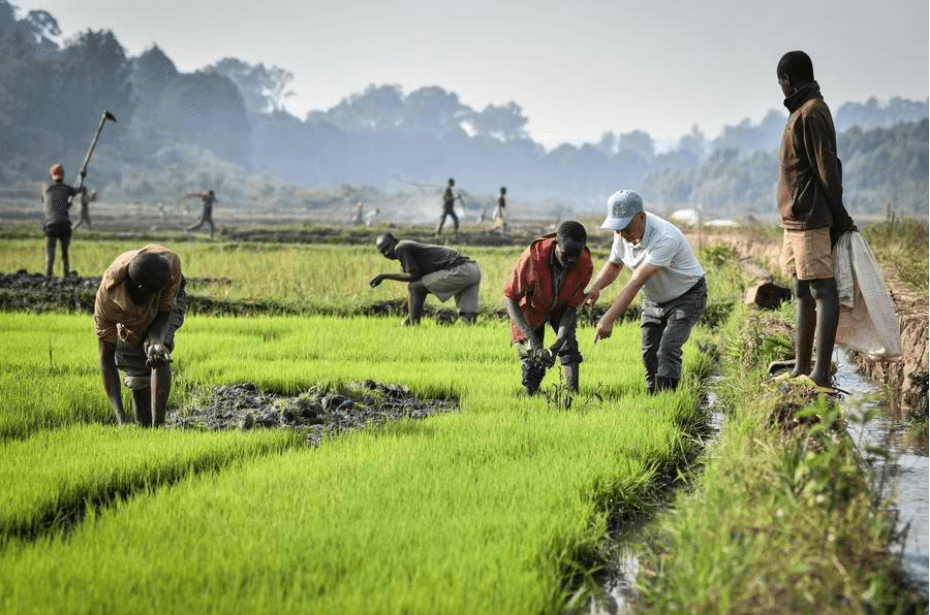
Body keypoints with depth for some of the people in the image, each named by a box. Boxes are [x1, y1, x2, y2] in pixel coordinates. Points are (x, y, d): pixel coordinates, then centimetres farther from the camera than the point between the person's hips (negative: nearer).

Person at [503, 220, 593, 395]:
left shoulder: (585, 265, -30)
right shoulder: (532, 258, -39)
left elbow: (572, 306, -17)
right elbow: (510, 298, -29)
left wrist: (558, 342, -31)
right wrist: (530, 336, -39)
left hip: (561, 307, 3)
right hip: (532, 308, -3)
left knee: (569, 346, -17)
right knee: (532, 366, -7)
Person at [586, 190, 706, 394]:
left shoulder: (664, 238, -37)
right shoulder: (623, 233, -12)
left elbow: (635, 283, -40)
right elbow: (614, 264, 7)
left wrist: (608, 319, -42)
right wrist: (595, 288, -15)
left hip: (686, 297, -7)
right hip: (653, 299, 7)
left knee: (667, 352, -23)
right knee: (649, 356, 3)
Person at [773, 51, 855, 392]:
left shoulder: (811, 113, -12)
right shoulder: (803, 112, 18)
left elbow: (827, 168, -16)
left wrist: (839, 217, -14)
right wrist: (838, 217, 17)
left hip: (810, 220, -11)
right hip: (796, 222, 11)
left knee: (822, 291, -12)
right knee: (804, 294, 13)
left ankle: (821, 374, -16)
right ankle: (801, 370, 19)